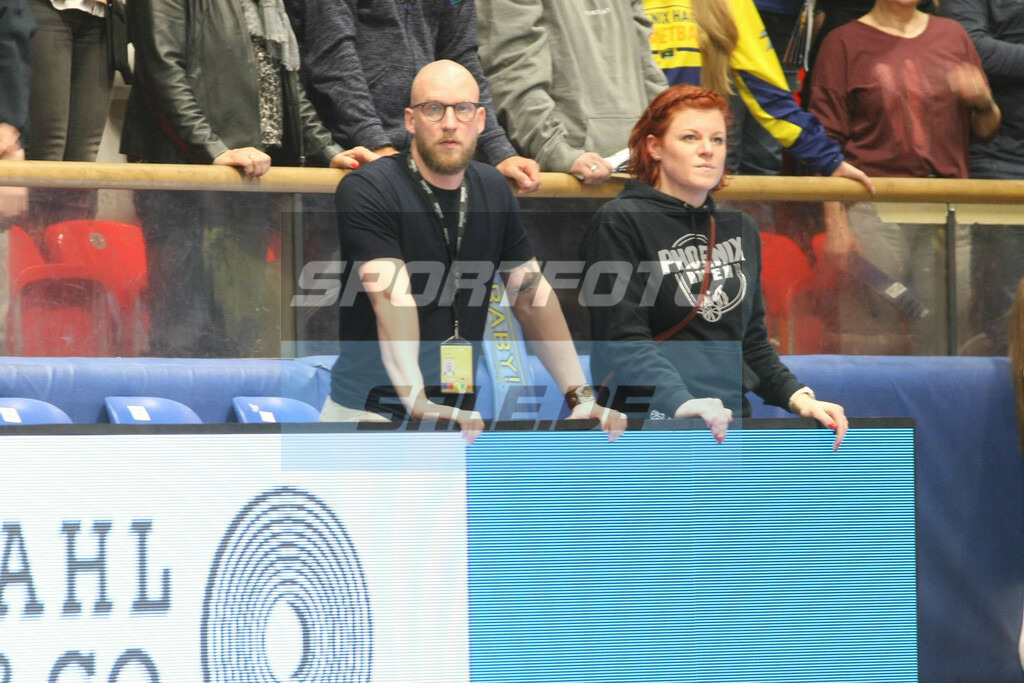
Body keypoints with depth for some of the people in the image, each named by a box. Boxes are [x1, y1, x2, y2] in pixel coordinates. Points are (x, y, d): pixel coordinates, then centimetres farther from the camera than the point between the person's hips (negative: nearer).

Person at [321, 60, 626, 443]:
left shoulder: (493, 190, 11)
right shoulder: (366, 191, -10)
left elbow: (532, 295, 13)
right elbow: (392, 299, -23)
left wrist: (580, 396, 4)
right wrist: (417, 401, -35)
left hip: (459, 416, 6)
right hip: (373, 412, -6)